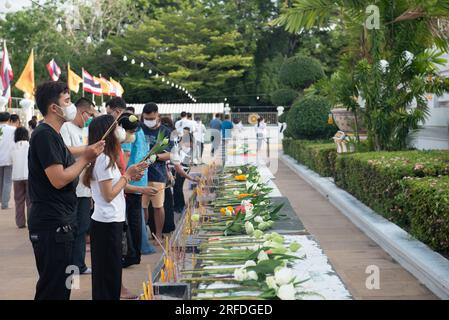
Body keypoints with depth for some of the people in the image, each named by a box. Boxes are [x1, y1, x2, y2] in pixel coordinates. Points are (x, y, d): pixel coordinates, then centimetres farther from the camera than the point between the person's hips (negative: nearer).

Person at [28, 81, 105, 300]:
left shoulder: (51, 134, 16)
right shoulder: (44, 135, -16)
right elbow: (58, 180, -22)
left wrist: (88, 157, 8)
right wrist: (85, 158, -12)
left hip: (58, 223, 11)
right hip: (52, 225, -11)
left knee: (59, 286, 18)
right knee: (54, 290, -4)